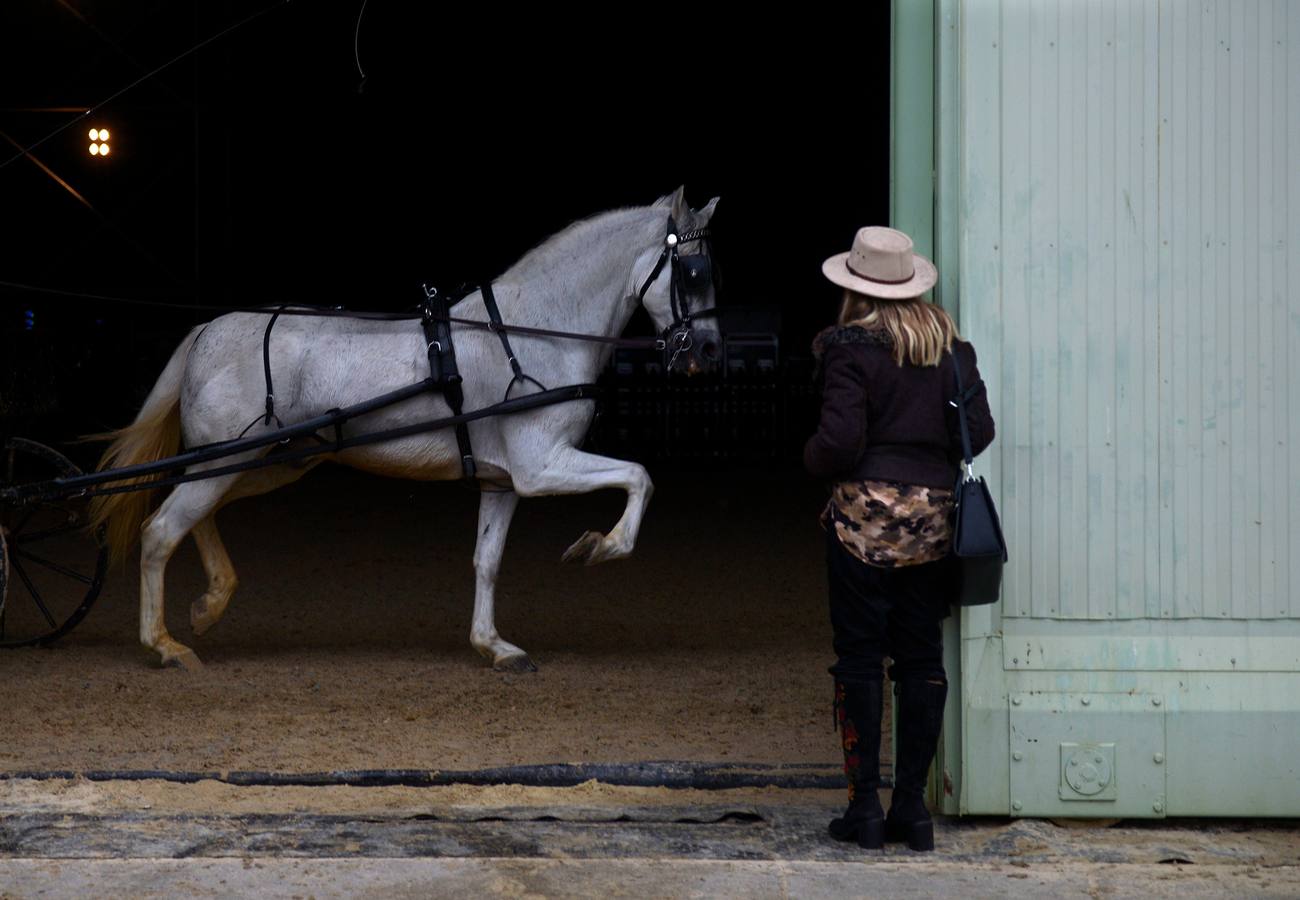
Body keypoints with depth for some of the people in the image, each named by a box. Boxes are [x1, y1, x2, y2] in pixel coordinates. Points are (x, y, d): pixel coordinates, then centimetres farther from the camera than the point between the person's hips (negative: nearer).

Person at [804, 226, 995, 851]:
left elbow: (839, 443, -14)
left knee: (860, 660, 2)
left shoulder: (851, 349, -9)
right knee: (921, 660, 8)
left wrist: (813, 458, 7)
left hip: (865, 519, -4)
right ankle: (912, 806, 11)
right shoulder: (950, 347, 6)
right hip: (933, 519, 4)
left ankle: (864, 807, 3)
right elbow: (980, 430, 5)